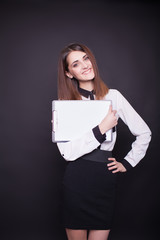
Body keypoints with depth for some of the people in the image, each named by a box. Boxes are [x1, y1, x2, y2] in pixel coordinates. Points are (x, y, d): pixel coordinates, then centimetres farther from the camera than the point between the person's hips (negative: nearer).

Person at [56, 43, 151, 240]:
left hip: (105, 179, 1)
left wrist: (127, 163, 7)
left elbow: (144, 133, 11)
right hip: (76, 179, -1)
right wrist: (101, 129, -17)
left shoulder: (113, 96, 4)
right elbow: (67, 152, -12)